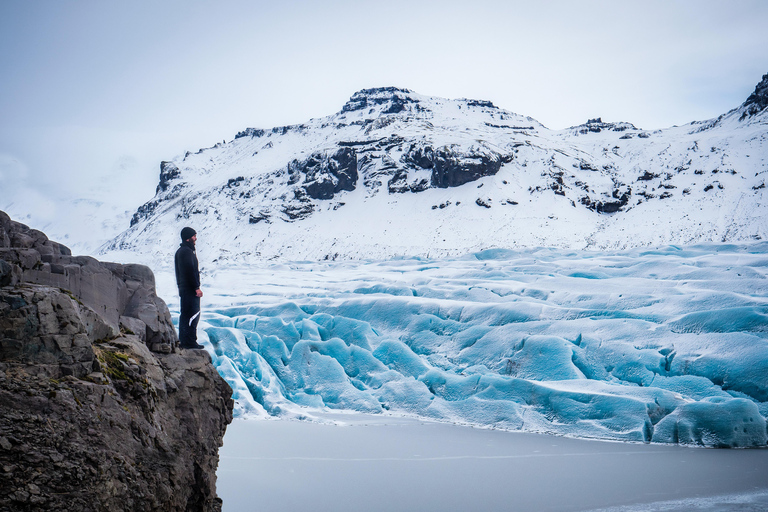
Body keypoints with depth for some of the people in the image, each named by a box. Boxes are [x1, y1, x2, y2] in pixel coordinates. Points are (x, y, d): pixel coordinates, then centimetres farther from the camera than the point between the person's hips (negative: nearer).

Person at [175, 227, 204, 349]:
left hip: (183, 287, 11)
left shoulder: (180, 251, 17)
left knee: (185, 314, 15)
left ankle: (183, 340, 20)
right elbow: (190, 271, -21)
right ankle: (190, 341, -5)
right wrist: (197, 287, -18)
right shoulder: (187, 251, -16)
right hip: (190, 289, -11)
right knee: (193, 314, -7)